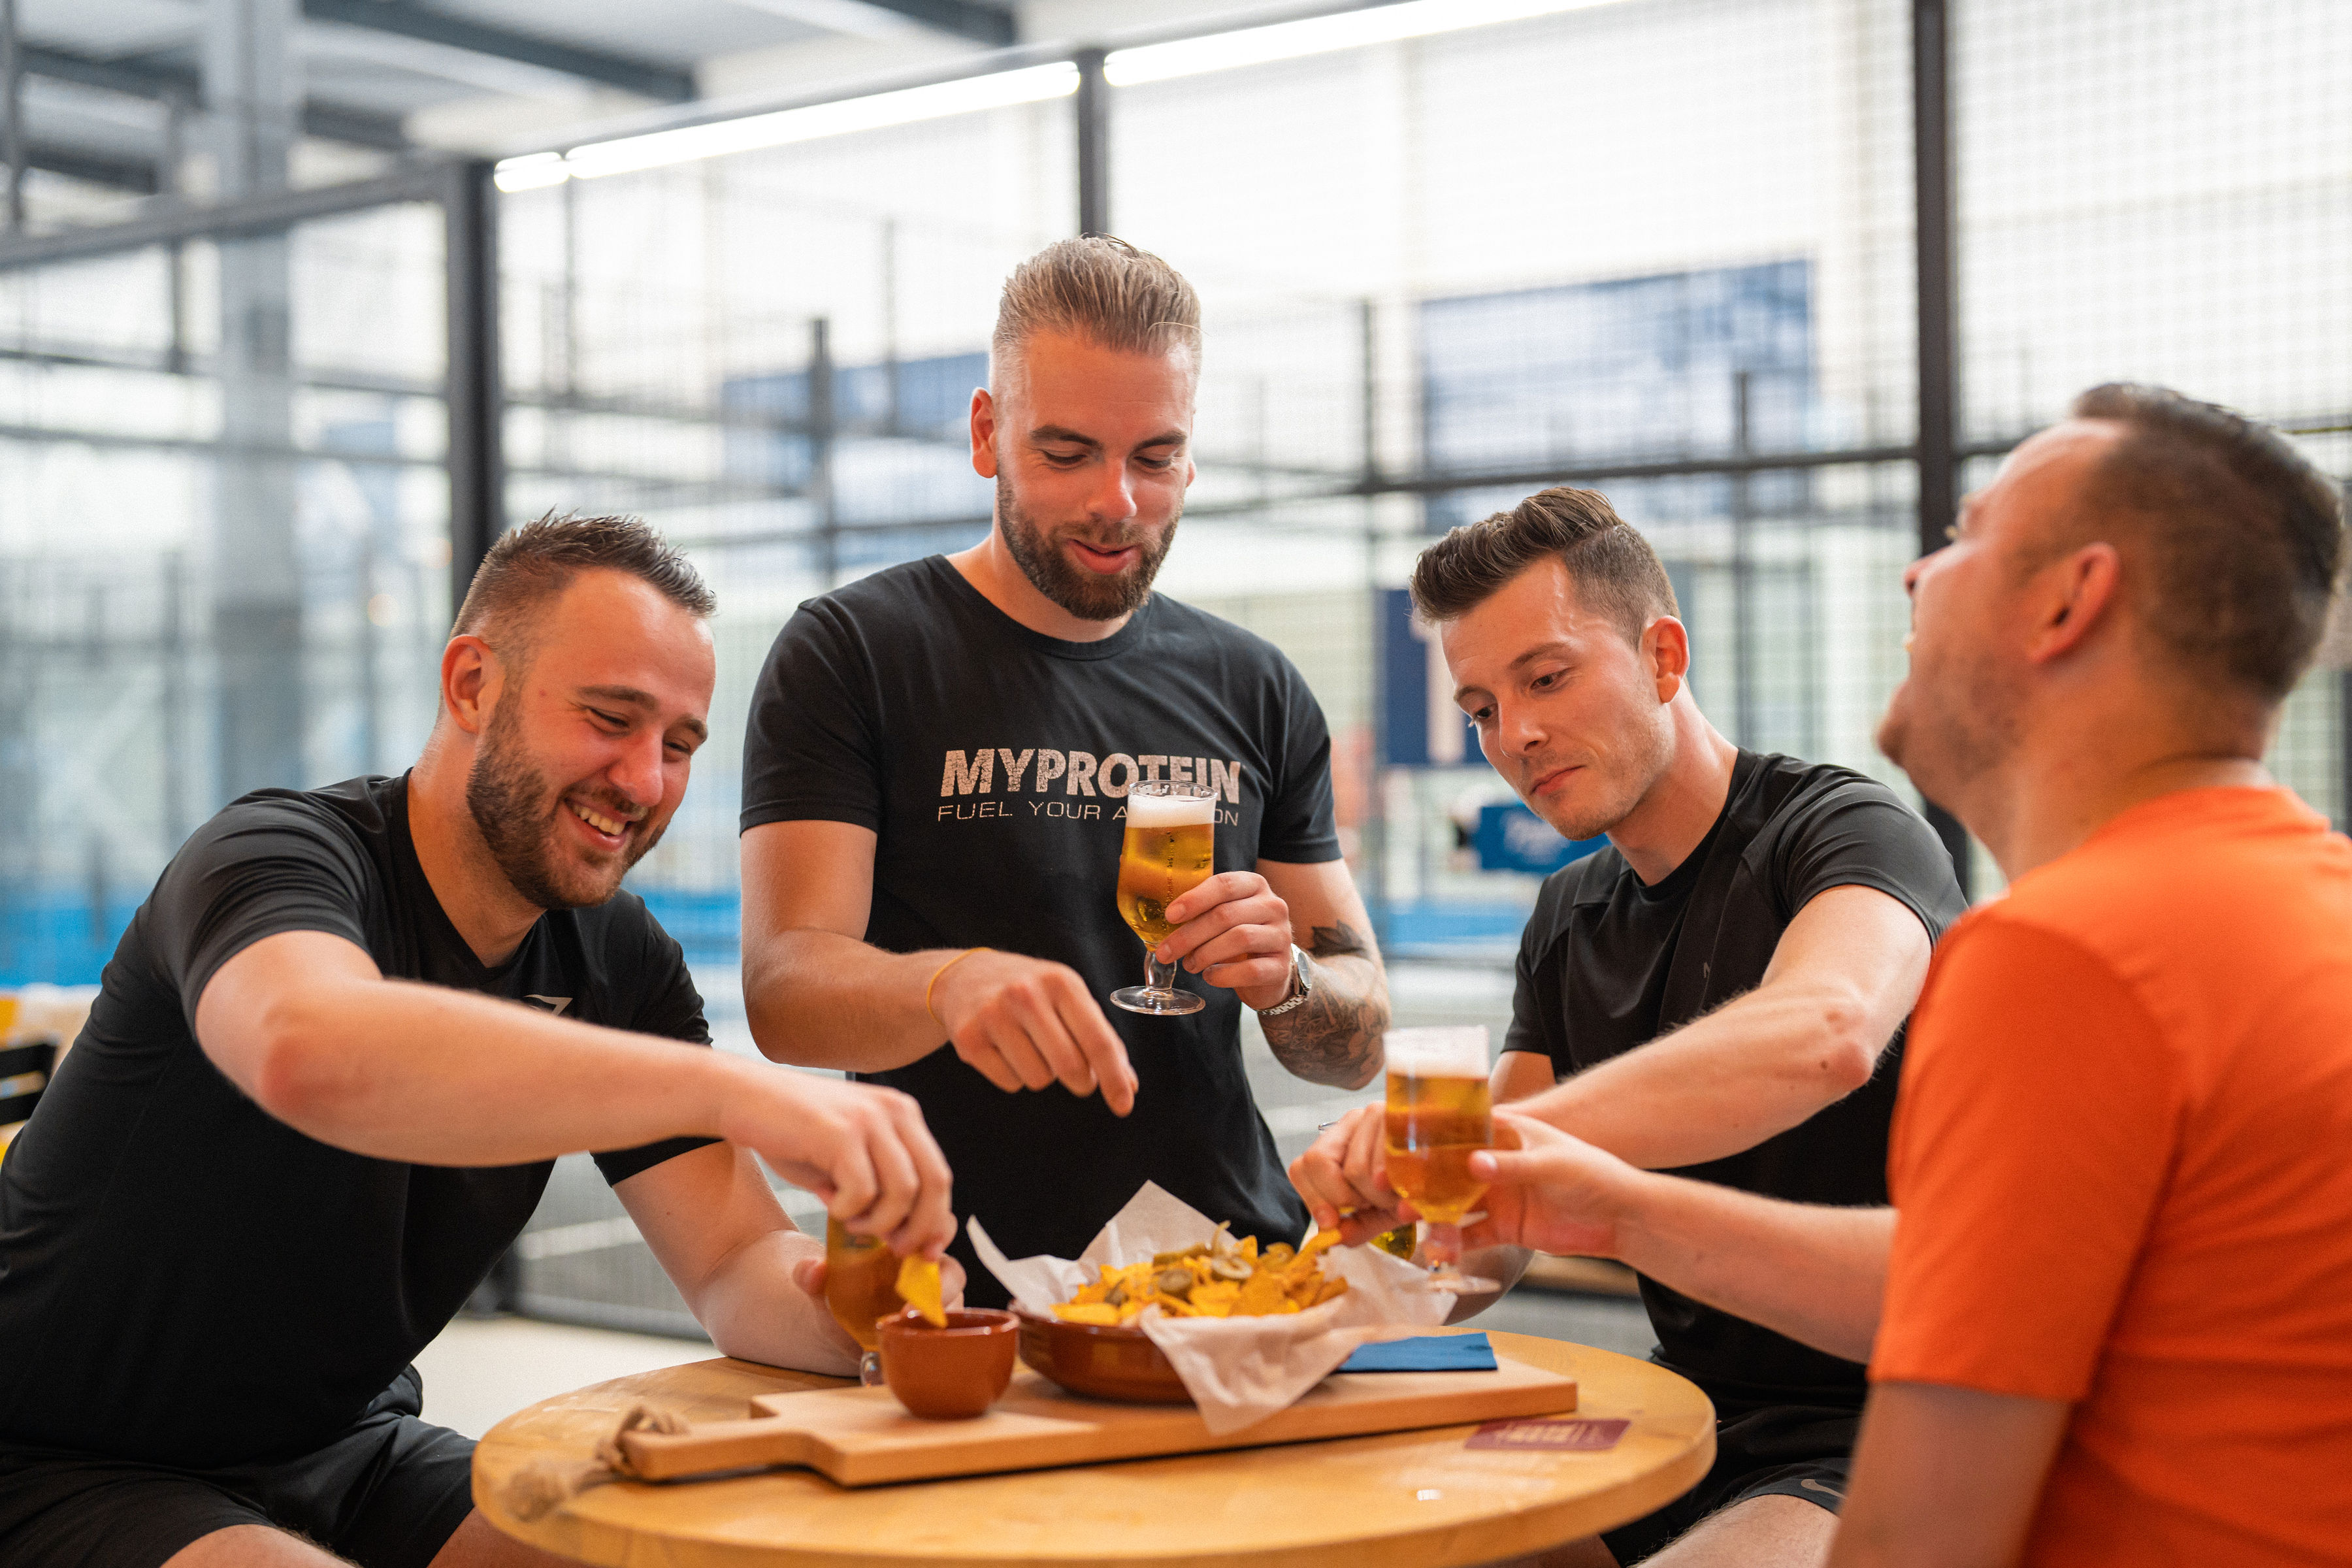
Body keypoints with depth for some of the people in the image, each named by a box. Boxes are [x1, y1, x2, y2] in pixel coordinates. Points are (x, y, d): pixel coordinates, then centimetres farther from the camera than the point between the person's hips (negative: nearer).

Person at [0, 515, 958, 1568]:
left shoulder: (621, 963, -1)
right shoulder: (280, 855, -22)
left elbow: (737, 1271, -7)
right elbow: (312, 1052, -48)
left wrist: (829, 1297, -32)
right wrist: (731, 1089, -57)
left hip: (347, 1455, 7)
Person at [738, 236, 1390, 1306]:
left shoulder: (1255, 691, 12)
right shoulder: (849, 654, 0)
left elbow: (1357, 1046, 14)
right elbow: (783, 990, -11)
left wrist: (1283, 977, -9)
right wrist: (952, 984, -32)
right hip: (958, 1297, -3)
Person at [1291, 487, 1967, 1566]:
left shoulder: (1845, 831, -11)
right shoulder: (1571, 920, 13)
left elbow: (1824, 1034, -36)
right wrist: (1387, 1210, -15)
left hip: (1867, 1439, -7)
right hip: (1685, 1424, 7)